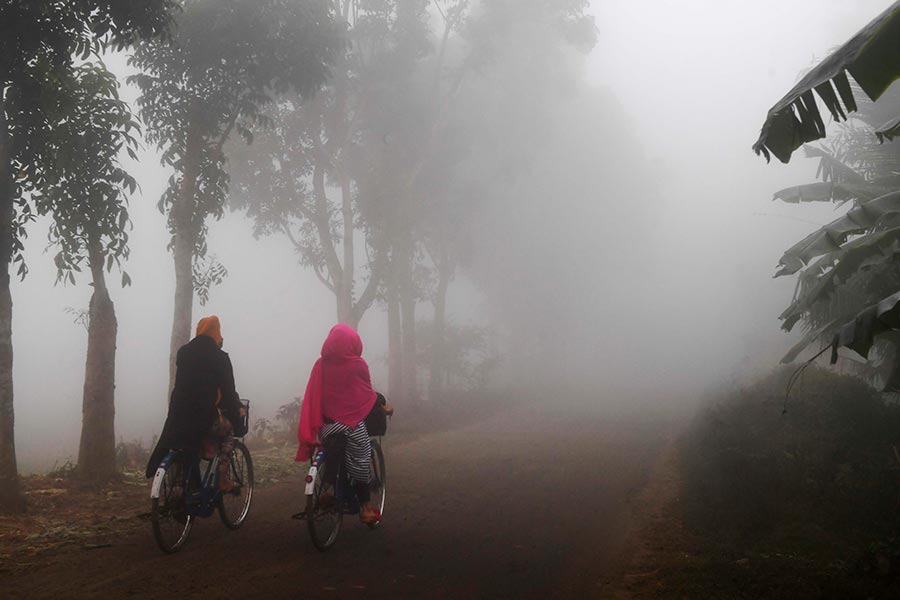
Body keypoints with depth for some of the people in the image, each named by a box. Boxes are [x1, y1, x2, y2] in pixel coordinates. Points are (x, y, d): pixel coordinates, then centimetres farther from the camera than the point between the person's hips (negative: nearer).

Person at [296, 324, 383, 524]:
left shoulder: (321, 364, -2)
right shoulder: (357, 364, -9)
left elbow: (312, 395, 2)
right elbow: (367, 393, 3)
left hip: (325, 423, 3)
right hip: (352, 422, -3)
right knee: (360, 462, 7)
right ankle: (365, 507, 8)